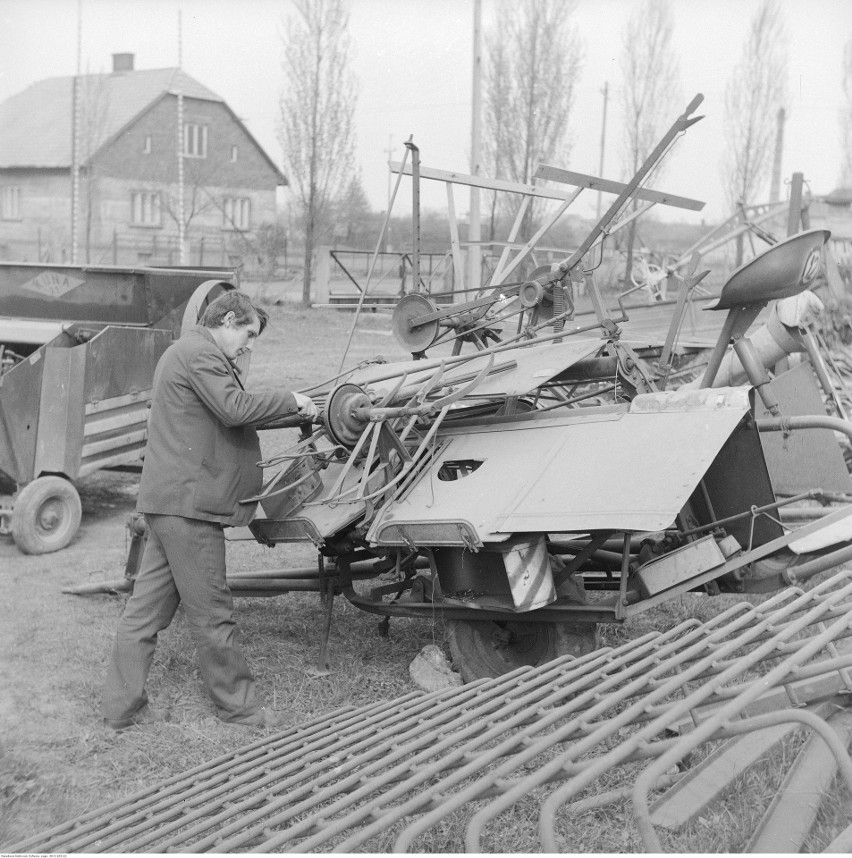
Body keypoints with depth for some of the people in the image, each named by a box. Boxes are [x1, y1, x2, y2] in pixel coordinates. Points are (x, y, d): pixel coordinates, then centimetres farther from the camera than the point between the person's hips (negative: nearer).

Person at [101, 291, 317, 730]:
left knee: (148, 605, 11)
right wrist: (291, 400, -12)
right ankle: (238, 704, 12)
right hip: (188, 500, -11)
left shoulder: (185, 352, 23)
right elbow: (235, 408, -24)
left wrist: (290, 412, 13)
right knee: (211, 611, 1)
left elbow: (224, 418, 20)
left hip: (166, 498, 11)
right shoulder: (199, 353, -11)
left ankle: (122, 704, 15)